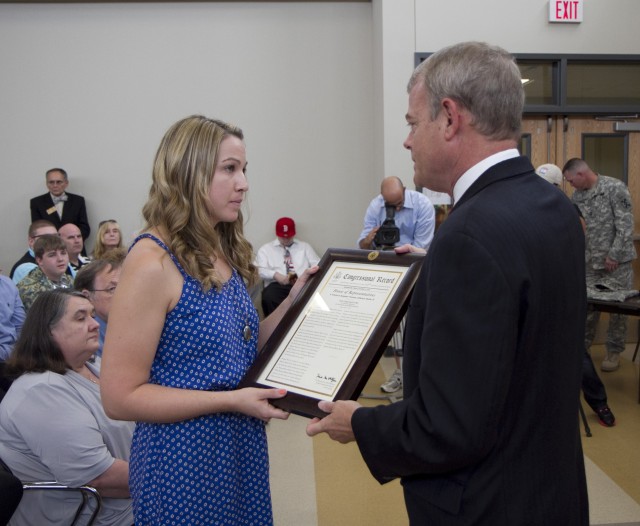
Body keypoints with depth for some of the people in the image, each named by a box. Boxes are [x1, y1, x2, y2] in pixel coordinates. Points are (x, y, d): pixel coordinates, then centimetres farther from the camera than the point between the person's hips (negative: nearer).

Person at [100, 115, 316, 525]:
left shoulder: (225, 253, 4)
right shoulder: (154, 261, -19)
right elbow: (120, 397, -19)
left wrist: (292, 303, -2)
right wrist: (231, 400, -22)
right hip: (183, 461, -7)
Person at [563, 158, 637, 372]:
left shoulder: (615, 188, -11)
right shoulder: (577, 196, 7)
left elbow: (625, 225, -14)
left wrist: (614, 255, -17)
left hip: (616, 261, -5)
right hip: (590, 262, 5)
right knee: (587, 306, 8)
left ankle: (614, 352, 16)